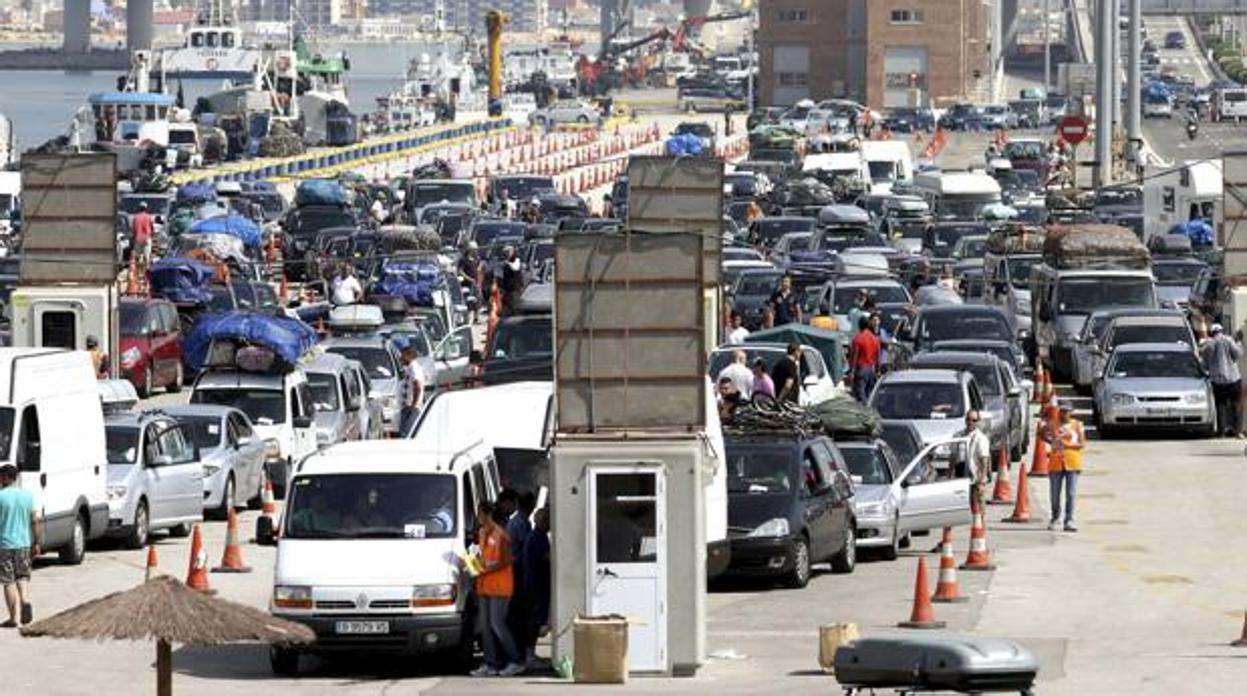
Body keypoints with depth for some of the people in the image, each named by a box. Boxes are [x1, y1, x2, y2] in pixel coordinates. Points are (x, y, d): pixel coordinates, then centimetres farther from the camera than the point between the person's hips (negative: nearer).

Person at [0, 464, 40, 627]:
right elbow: (35, 521, 4)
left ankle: (13, 617, 3)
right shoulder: (27, 496, 3)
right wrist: (37, 543, 10)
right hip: (24, 543, 4)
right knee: (23, 576, 18)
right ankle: (26, 601, -9)